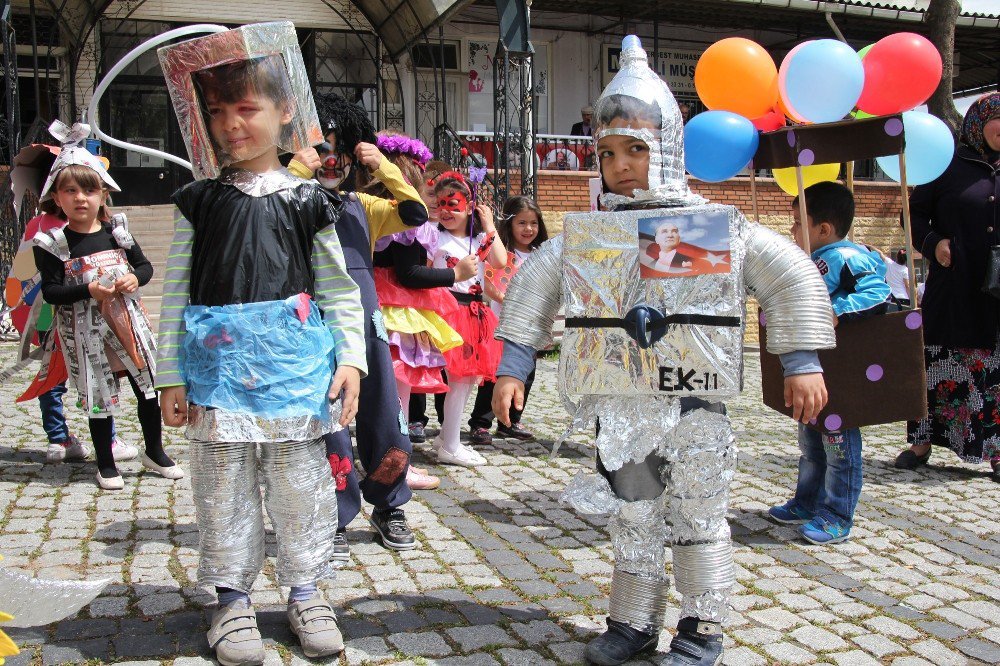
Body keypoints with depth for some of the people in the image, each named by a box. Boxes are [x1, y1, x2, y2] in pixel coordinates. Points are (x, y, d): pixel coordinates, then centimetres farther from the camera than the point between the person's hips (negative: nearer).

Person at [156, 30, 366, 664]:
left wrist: (351, 357, -4)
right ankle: (233, 597, 24)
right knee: (224, 485, 8)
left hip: (295, 361, -1)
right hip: (219, 364, 1)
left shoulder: (307, 200, 3)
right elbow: (177, 291, 6)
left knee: (300, 481, 7)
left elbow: (341, 288, 5)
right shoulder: (199, 200, 6)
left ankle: (306, 589, 24)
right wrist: (171, 375, 2)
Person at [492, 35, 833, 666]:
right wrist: (512, 368, 2)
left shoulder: (720, 226, -5)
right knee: (632, 520, 14)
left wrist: (802, 364, -8)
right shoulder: (587, 233, 2)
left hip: (695, 408, -2)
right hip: (619, 409, 3)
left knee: (699, 521, 10)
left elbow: (795, 278, -3)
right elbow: (532, 289, 7)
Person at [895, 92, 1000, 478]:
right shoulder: (948, 165, 4)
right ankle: (922, 441, 12)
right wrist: (932, 243, -10)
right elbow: (916, 213, 7)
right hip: (953, 286, -2)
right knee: (937, 361, 2)